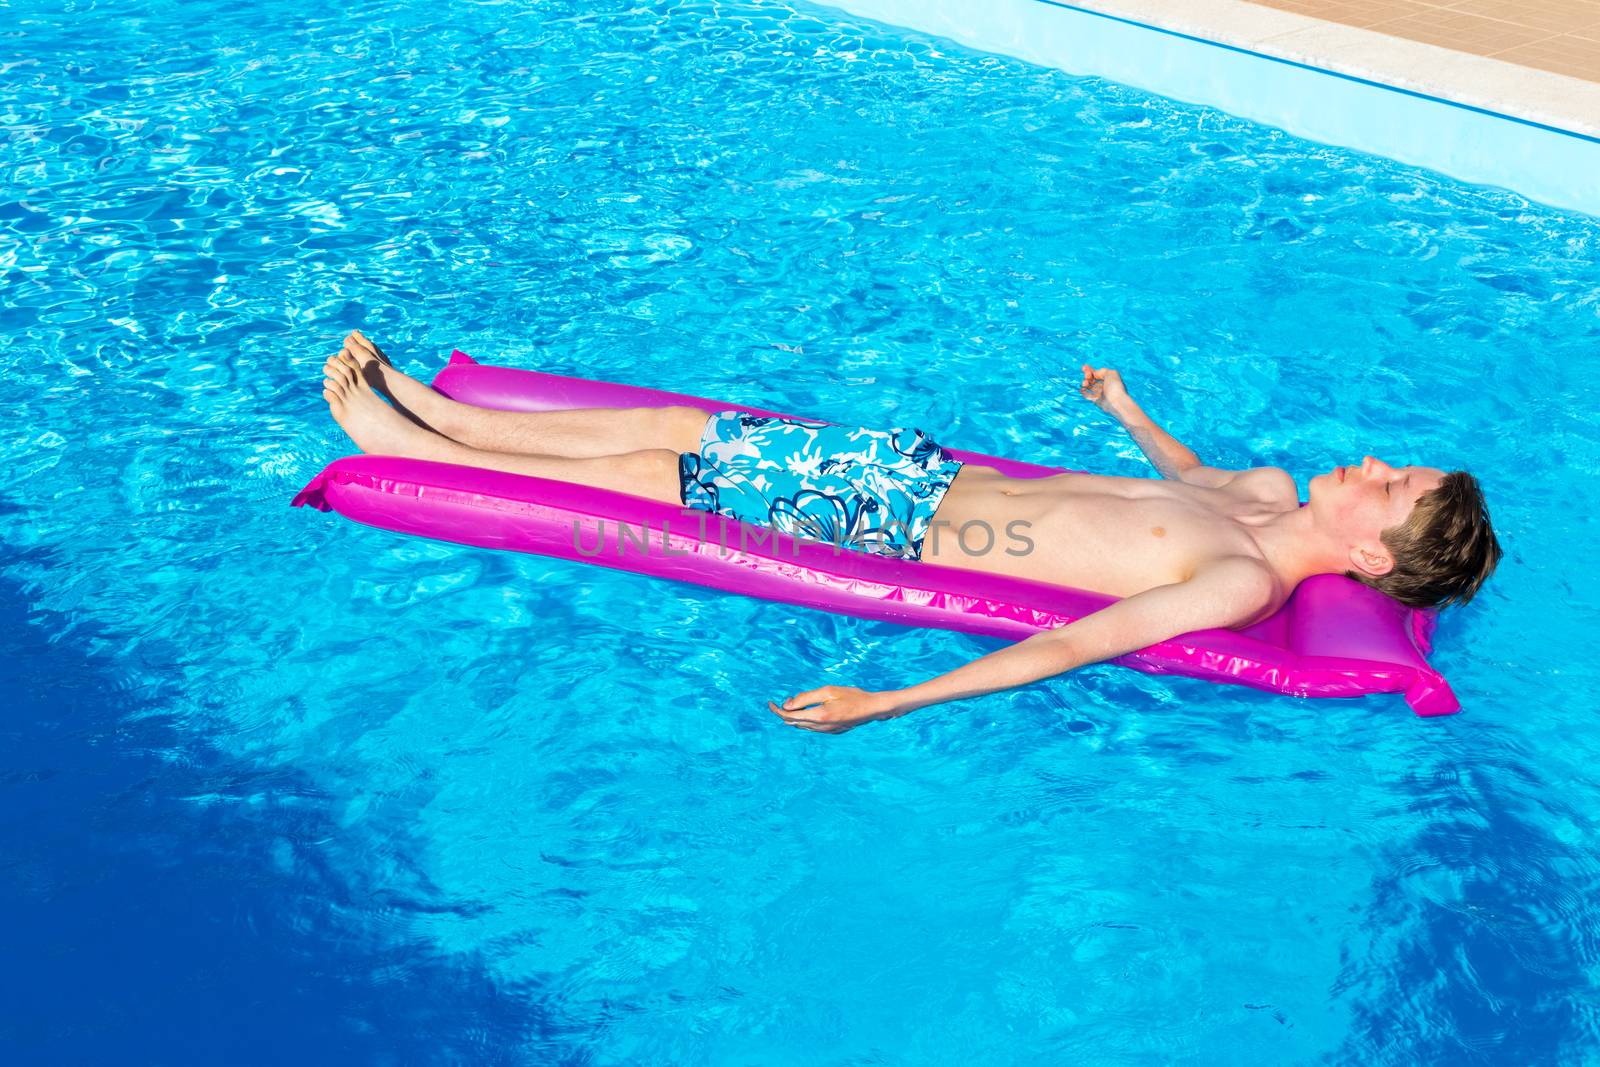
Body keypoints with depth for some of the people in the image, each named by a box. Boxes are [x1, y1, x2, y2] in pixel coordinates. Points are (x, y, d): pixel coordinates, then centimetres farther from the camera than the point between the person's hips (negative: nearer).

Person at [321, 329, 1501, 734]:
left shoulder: (1245, 589, -20)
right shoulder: (1272, 493, 4)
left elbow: (1073, 644, -29)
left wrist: (885, 703, -33)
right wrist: (1129, 410, 43)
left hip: (906, 536, -7)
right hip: (929, 469, 7)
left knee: (647, 474, -3)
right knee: (677, 427, 8)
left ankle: (404, 445, 14)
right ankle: (423, 410, 23)